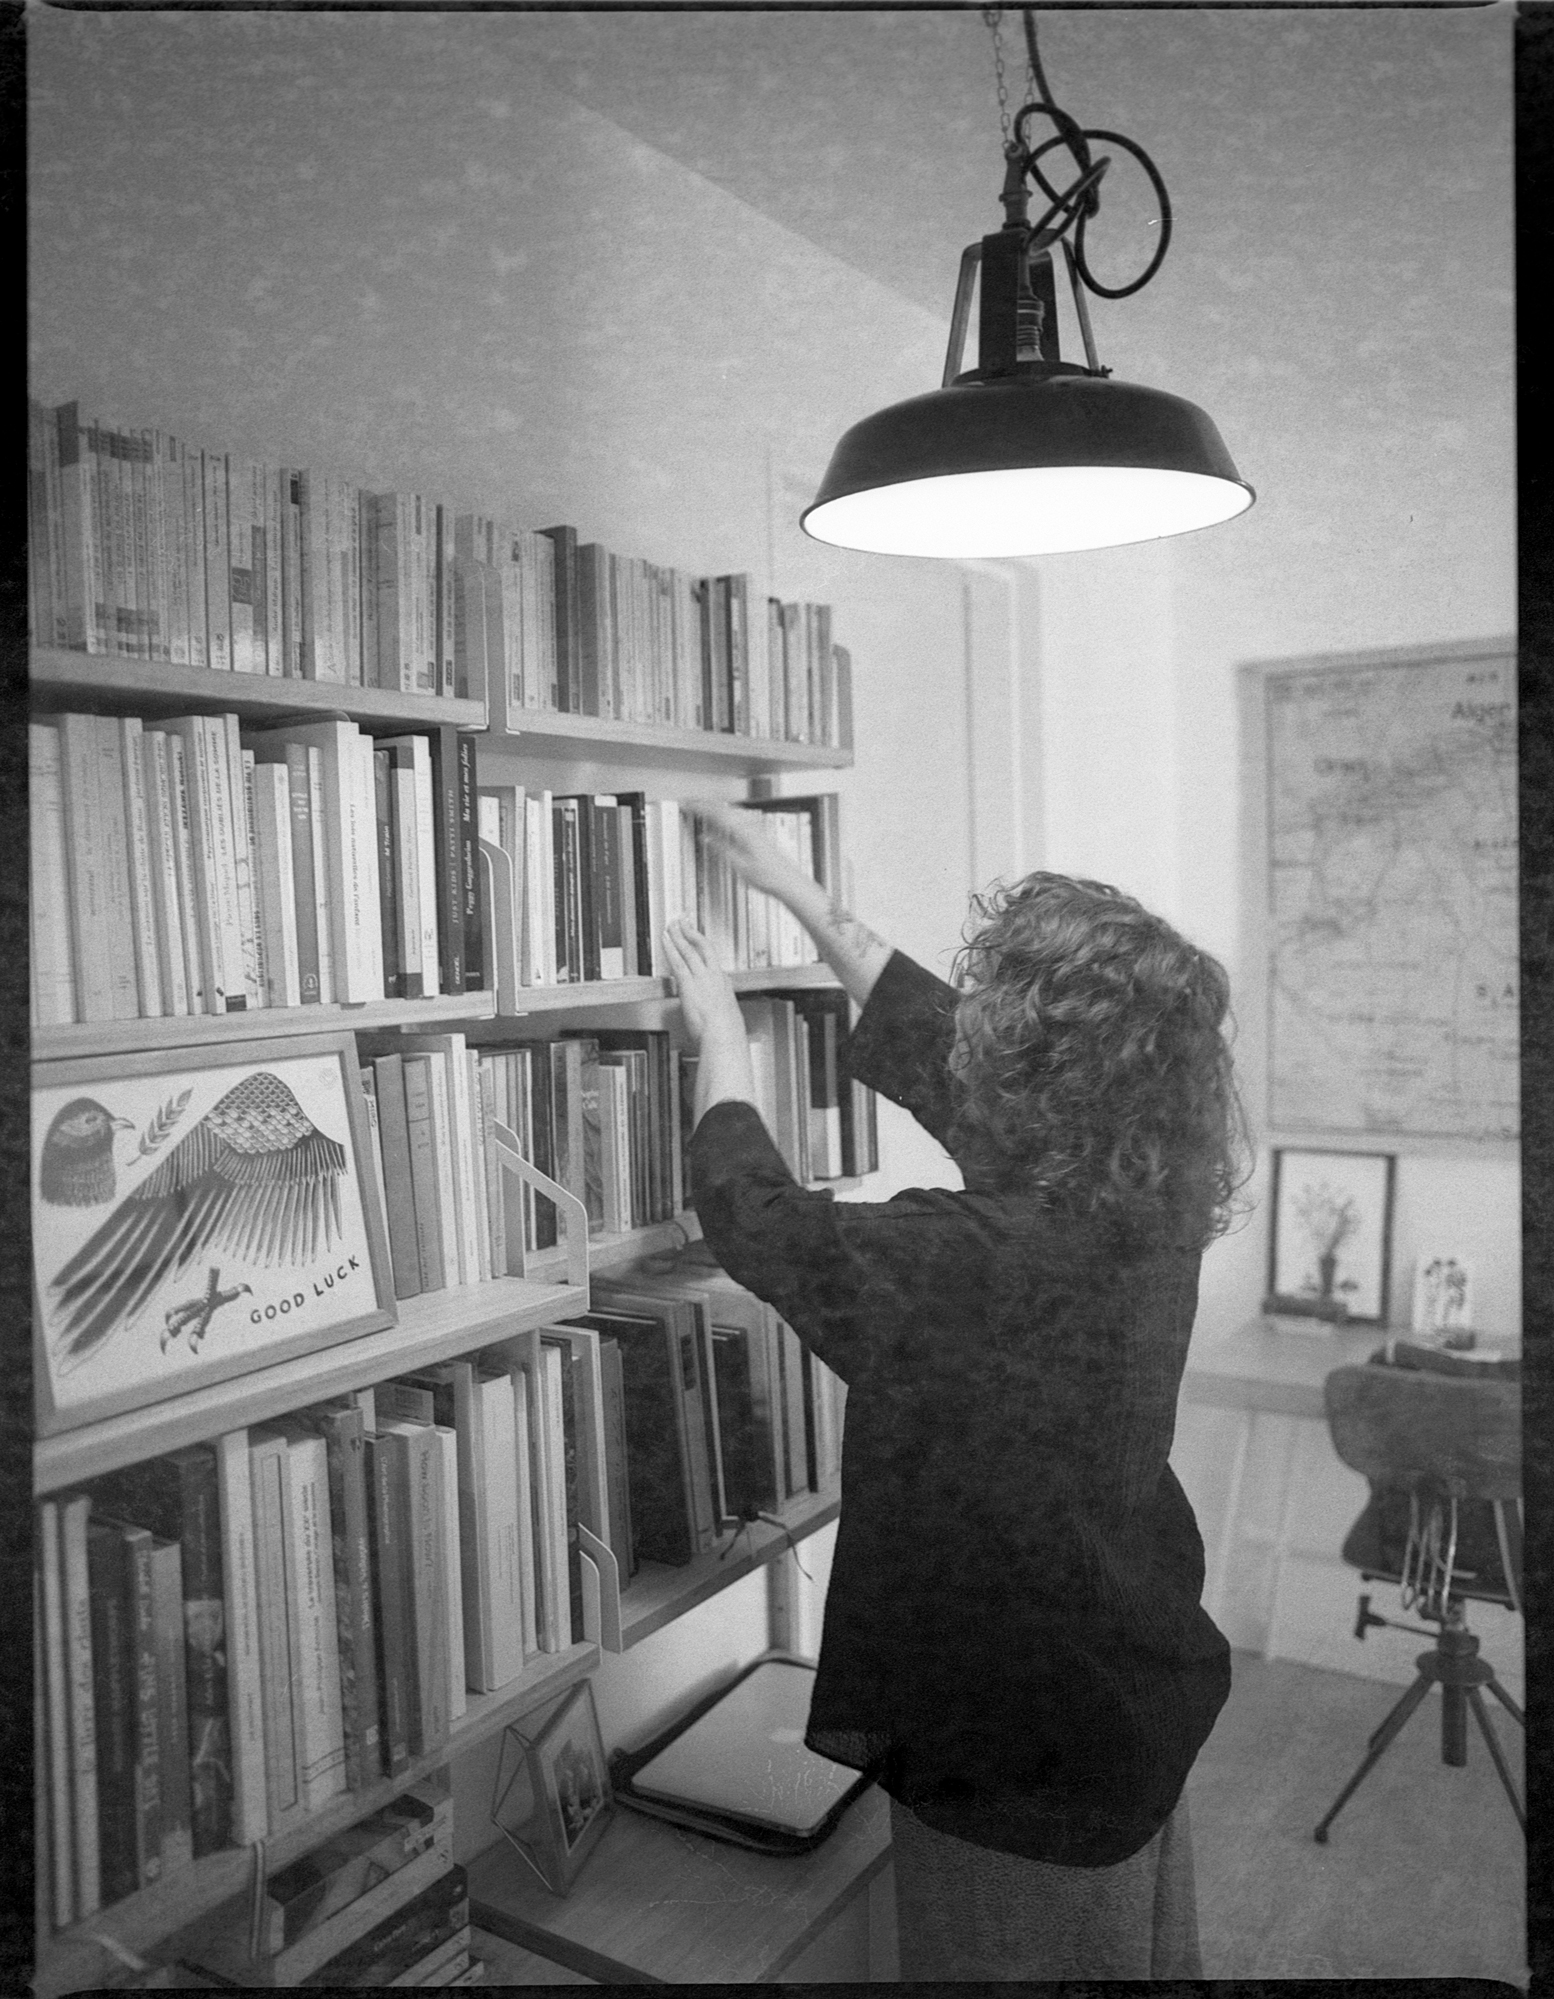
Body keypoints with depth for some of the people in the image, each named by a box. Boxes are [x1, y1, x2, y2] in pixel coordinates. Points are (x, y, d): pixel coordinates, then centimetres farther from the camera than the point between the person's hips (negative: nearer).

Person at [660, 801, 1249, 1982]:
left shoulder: (977, 1263, -35)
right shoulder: (1146, 1197, -11)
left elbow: (757, 1219, -19)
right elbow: (933, 1050, 0)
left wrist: (719, 1030, -3)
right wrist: (797, 891, 8)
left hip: (1022, 1757, -6)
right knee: (1133, 1947, 28)